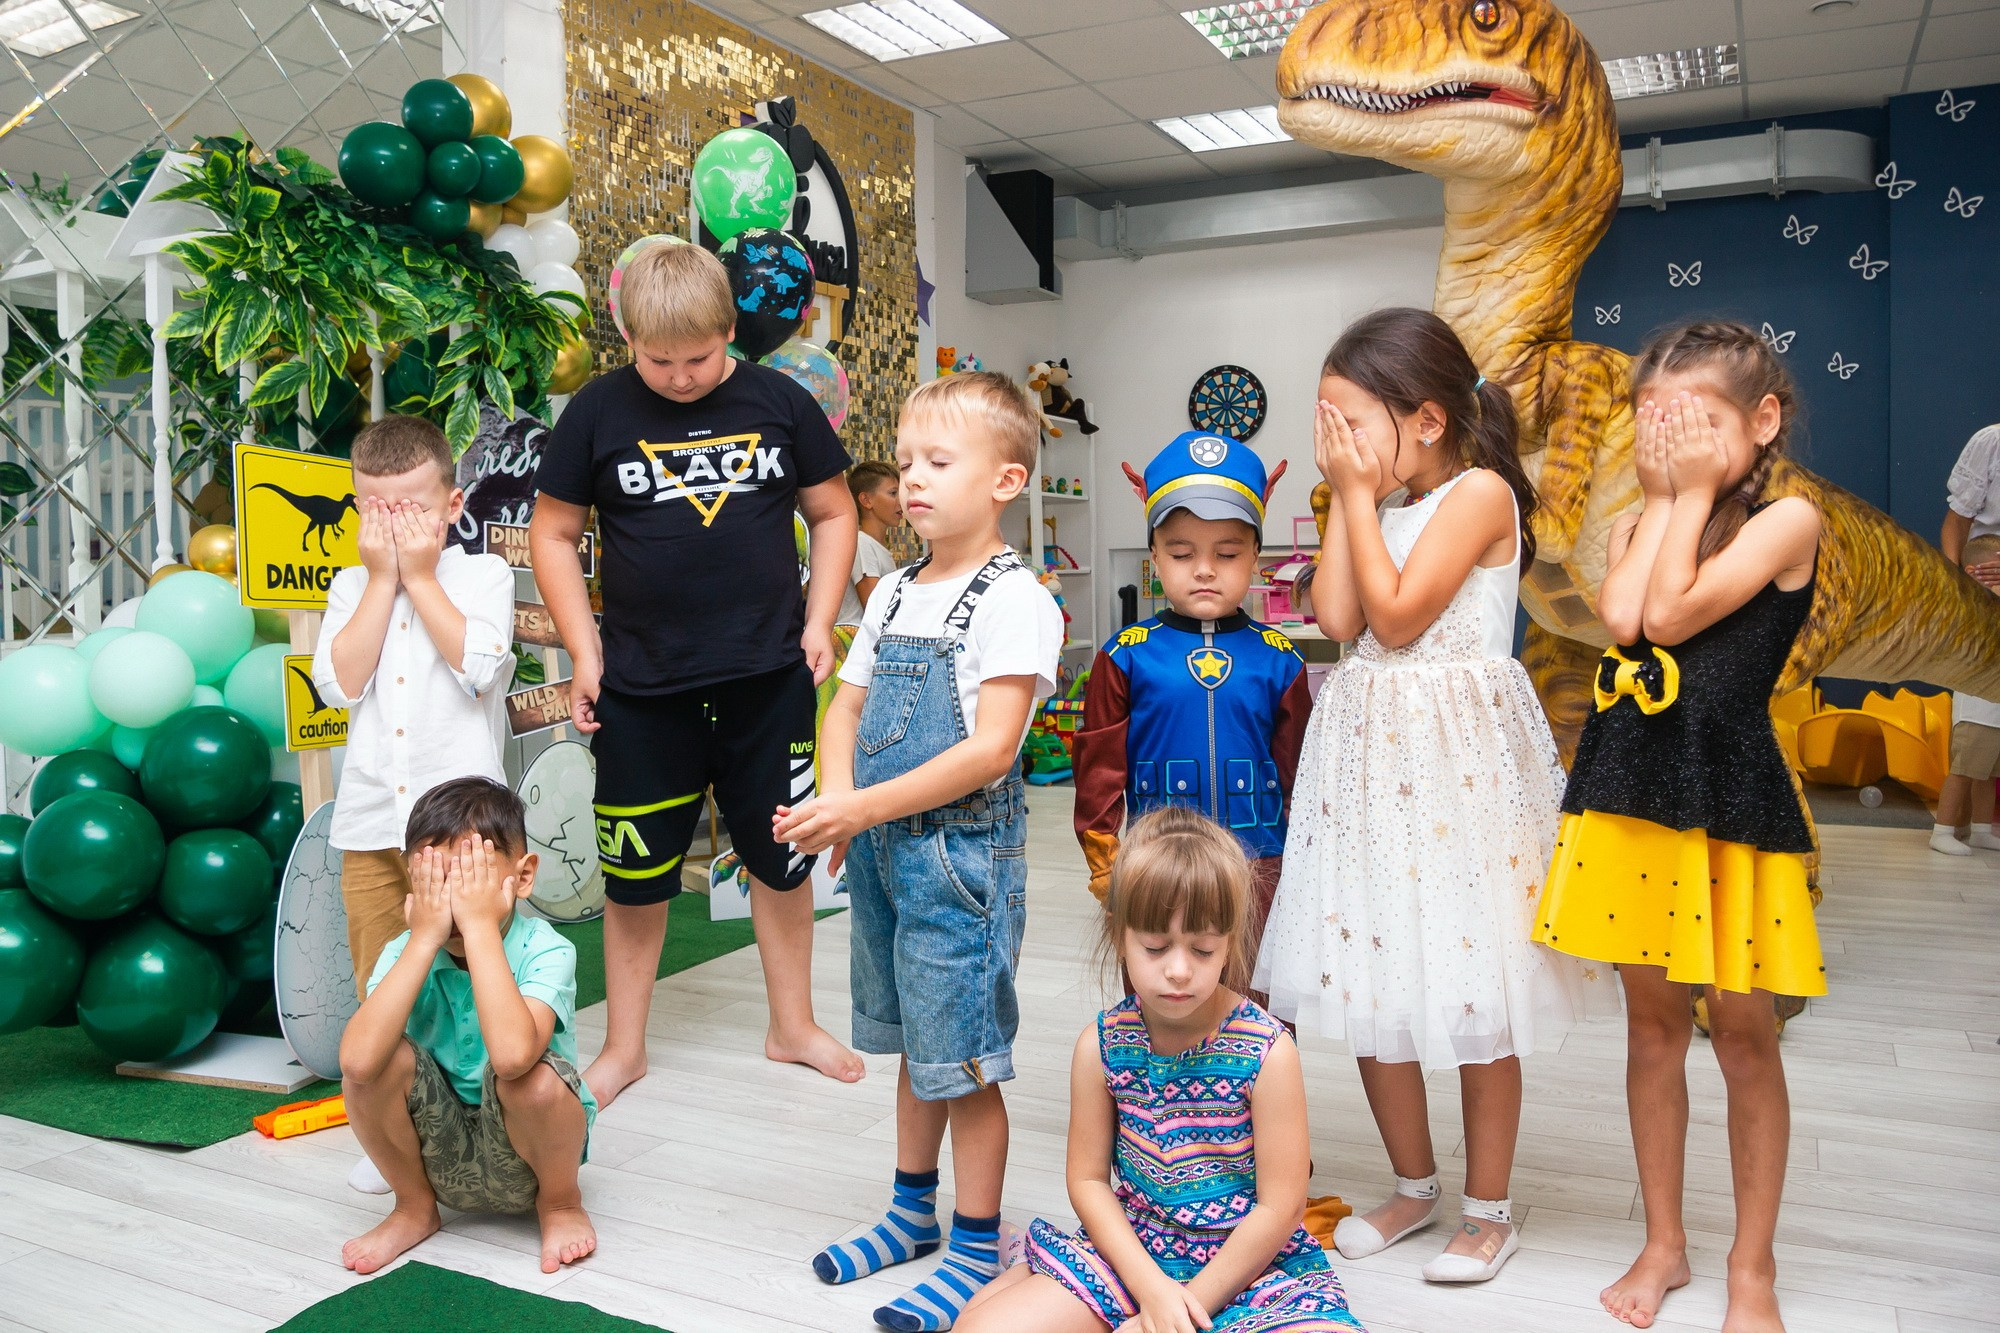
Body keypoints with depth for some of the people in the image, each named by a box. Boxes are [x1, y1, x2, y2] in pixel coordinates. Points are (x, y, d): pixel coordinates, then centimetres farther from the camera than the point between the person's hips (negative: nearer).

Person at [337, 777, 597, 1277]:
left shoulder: (545, 951, -23)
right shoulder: (405, 951, -13)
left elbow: (511, 1054, -45)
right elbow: (358, 1061, -33)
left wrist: (480, 926, -38)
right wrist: (425, 937, -32)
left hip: (523, 1153, -3)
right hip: (442, 1153, 3)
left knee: (531, 1076, -34)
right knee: (379, 1059, -23)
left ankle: (560, 1203, 0)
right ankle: (414, 1206, 6)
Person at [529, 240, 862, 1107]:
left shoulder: (779, 402, -1)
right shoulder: (599, 411, -3)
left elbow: (833, 513, 8)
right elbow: (552, 533, 3)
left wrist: (819, 620, -1)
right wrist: (584, 652, -3)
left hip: (769, 678, 1)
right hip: (642, 685, -1)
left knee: (781, 856, 12)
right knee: (636, 872, 9)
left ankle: (792, 1026, 31)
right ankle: (624, 1047, 28)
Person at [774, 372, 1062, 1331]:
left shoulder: (1014, 601, -13)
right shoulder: (894, 594, 10)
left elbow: (991, 750, -20)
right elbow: (846, 707, 11)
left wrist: (863, 807, -23)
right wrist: (834, 801, -9)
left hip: (961, 852, -7)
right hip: (880, 853, 7)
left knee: (960, 1058, 2)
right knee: (912, 1046, 21)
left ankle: (976, 1249, 19)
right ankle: (913, 1211, 38)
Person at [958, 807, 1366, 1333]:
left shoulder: (1268, 1052, -17)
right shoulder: (1102, 1045, -8)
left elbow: (1280, 1209, -13)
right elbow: (1087, 1179, -2)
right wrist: (1152, 1287, -14)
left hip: (1250, 1261, -1)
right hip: (1132, 1251, 2)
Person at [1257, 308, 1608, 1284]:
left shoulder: (1478, 492, -9)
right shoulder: (1383, 504, 13)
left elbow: (1397, 616, -17)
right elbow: (1336, 617, 0)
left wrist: (1361, 492, -10)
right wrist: (1346, 497, 2)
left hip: (1456, 761, -7)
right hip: (1369, 758, 8)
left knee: (1472, 994, 4)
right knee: (1368, 978, 12)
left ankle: (1488, 1208, 22)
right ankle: (1413, 1185, 31)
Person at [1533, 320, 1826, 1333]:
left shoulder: (1788, 519, -6)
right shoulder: (1638, 525, 9)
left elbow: (1671, 615, -19)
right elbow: (1620, 616, -12)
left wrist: (1696, 492, -10)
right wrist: (1663, 499, -5)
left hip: (1732, 793, -4)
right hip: (1631, 787, 5)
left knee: (1742, 1032, 6)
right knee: (1652, 1020, 13)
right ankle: (1664, 1244, 29)